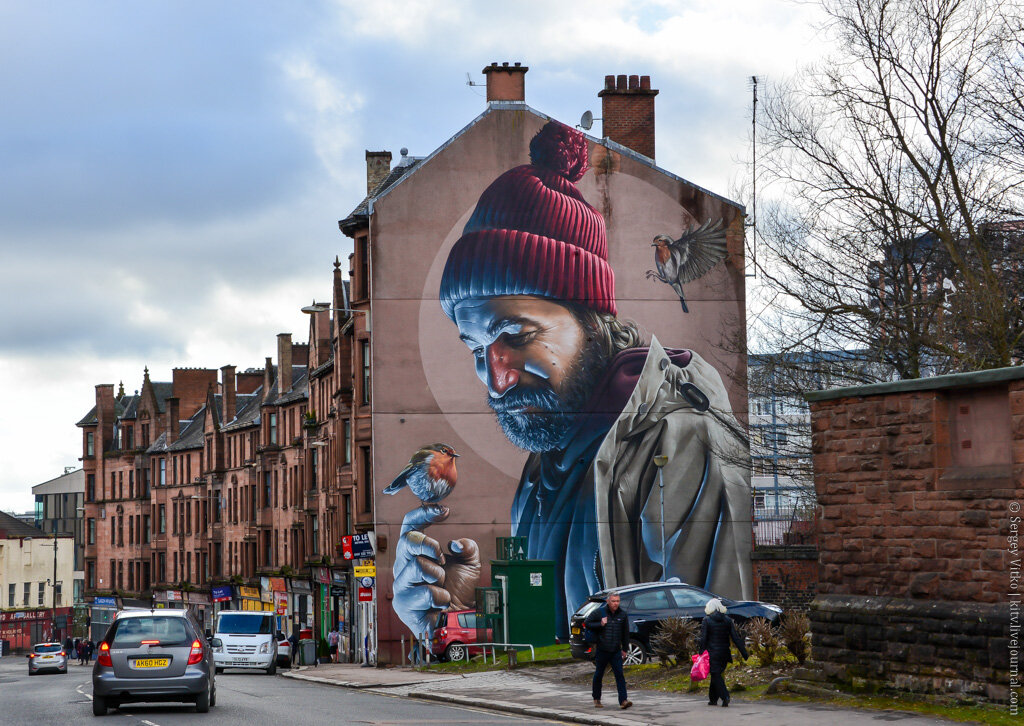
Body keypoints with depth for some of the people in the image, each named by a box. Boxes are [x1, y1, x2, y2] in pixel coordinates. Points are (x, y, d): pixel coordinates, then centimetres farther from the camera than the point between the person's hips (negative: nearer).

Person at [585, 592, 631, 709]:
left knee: (619, 674, -9)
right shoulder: (599, 612, -4)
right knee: (598, 675, 8)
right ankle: (597, 699, 24)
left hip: (616, 651, 1)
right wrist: (600, 624, -14)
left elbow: (625, 633, 12)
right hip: (602, 650, -1)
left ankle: (623, 701, -15)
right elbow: (588, 623, 1)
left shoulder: (622, 614, 4)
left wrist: (624, 649, 12)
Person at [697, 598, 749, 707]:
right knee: (717, 675, 17)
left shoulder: (707, 621, -7)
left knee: (716, 675, -3)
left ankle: (725, 696, -21)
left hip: (712, 653, -4)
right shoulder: (728, 620, 4)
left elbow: (703, 640, -9)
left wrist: (701, 653, -4)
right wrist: (744, 653, 3)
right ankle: (713, 699, 22)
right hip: (724, 652, 4)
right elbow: (736, 638, 2)